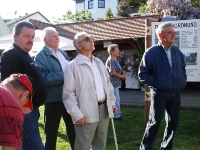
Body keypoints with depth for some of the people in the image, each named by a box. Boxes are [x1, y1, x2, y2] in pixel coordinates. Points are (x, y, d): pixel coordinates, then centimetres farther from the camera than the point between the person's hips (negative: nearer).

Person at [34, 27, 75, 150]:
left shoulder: (63, 54, 13)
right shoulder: (41, 56, -8)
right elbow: (43, 77, -22)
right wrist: (63, 76, -20)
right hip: (53, 99, -6)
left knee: (73, 129, 19)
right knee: (51, 132, 7)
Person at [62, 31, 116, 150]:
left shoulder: (99, 62, 16)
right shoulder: (73, 66, -8)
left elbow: (108, 84, 22)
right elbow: (68, 93, -12)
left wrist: (112, 102, 14)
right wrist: (77, 114, -16)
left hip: (104, 109, 7)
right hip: (87, 113, -6)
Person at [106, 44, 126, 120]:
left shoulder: (114, 60, 16)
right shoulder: (111, 60, -16)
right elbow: (112, 72, -23)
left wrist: (123, 73, 6)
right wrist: (121, 76, -12)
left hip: (115, 83, 11)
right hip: (113, 83, -11)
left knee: (116, 99, 15)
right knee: (116, 99, -4)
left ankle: (116, 114, 23)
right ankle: (117, 115, 3)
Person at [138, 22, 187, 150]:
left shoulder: (177, 51, 5)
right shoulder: (151, 53, -10)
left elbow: (183, 68, 20)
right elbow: (142, 74, -6)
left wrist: (183, 81, 7)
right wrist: (156, 83, -11)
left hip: (175, 94, 5)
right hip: (159, 95, -5)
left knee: (173, 123, 13)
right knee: (154, 123, 2)